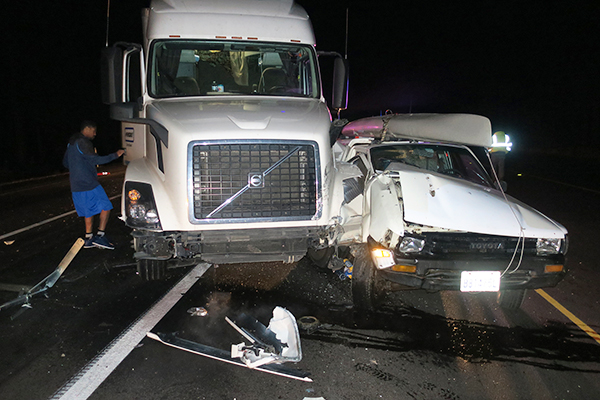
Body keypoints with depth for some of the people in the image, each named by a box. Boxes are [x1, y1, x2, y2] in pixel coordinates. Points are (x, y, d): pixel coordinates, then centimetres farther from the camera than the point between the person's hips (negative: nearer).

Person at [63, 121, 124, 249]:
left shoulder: (71, 143, 17)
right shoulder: (83, 142, -14)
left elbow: (65, 162, 25)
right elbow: (95, 160, -20)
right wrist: (115, 155, -20)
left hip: (76, 186, 10)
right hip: (88, 184, -10)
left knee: (89, 210, 17)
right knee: (106, 207, -4)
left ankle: (88, 239, 18)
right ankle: (100, 236, -8)